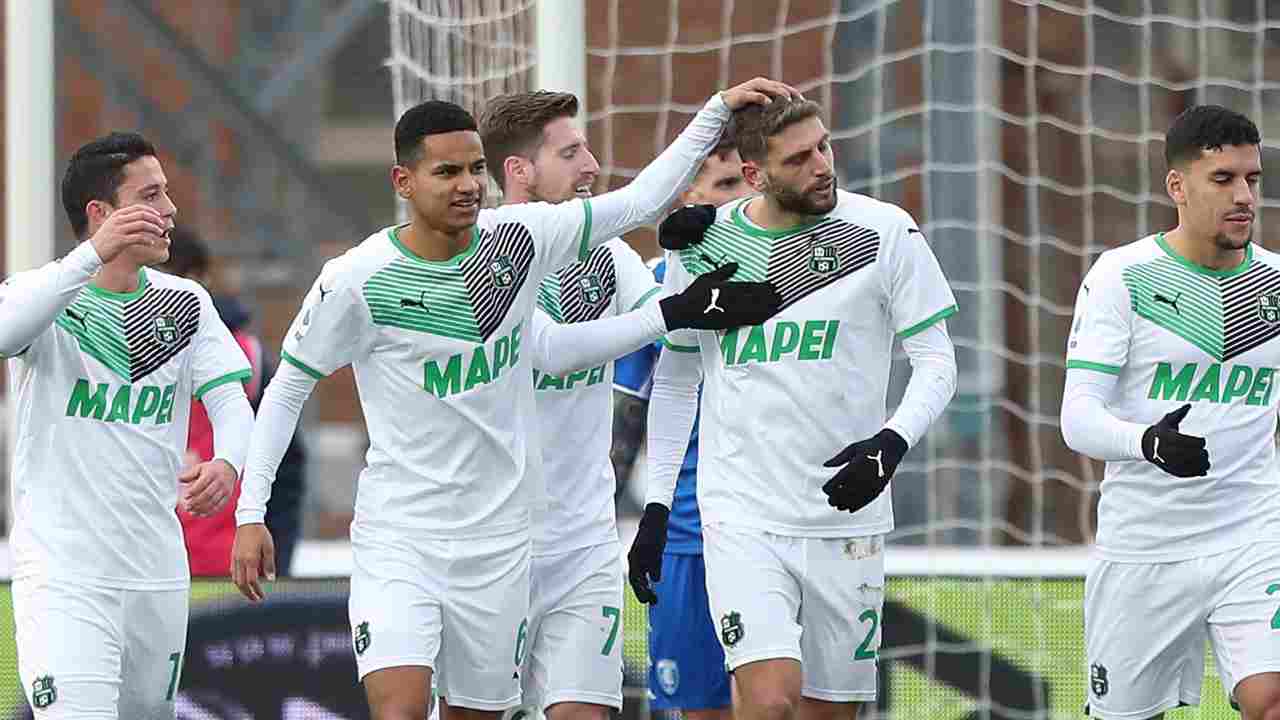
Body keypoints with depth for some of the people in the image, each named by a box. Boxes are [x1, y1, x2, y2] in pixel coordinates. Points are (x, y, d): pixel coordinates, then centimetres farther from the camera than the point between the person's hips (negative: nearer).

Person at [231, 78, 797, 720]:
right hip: (397, 539, -4)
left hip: (499, 540, 4)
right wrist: (251, 514, -2)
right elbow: (287, 387, 1)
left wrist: (718, 109, 2)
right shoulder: (358, 280, -11)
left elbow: (639, 201, 7)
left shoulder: (518, 238, -2)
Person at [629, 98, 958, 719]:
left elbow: (936, 361, 1)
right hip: (741, 519, -1)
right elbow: (674, 376, 15)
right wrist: (655, 508, 12)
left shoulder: (885, 232, -3)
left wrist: (892, 442, -18)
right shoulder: (701, 243, 2)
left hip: (845, 518, 1)